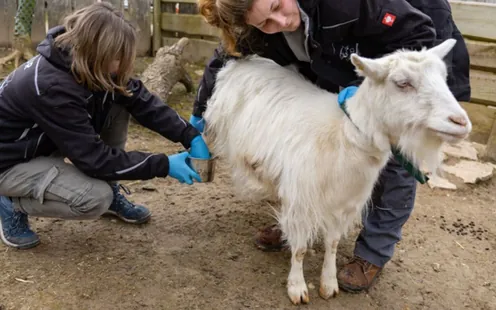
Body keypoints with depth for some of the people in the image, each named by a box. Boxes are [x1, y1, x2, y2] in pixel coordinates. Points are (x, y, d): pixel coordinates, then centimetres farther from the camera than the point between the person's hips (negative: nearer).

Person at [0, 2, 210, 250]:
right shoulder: (51, 88, -36)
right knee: (96, 198, -28)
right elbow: (93, 157, -32)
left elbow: (139, 99, -10)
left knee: (118, 102, -8)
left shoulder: (81, 62, -14)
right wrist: (163, 166, -29)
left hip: (46, 142, 8)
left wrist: (190, 136, -19)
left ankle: (111, 193, 5)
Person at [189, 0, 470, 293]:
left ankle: (375, 251, 7)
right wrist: (202, 110, 8)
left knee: (396, 156, -8)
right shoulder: (264, 33, -22)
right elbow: (227, 56, -1)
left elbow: (420, 35, -31)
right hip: (347, 66, 6)